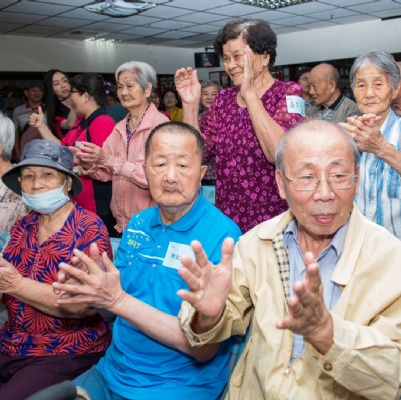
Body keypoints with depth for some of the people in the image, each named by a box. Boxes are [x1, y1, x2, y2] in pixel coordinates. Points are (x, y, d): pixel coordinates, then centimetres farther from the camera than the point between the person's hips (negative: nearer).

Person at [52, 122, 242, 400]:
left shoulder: (222, 236, -19)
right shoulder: (138, 224, 1)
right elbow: (117, 294, 9)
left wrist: (117, 300, -28)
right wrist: (90, 286, -14)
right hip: (112, 372, 6)